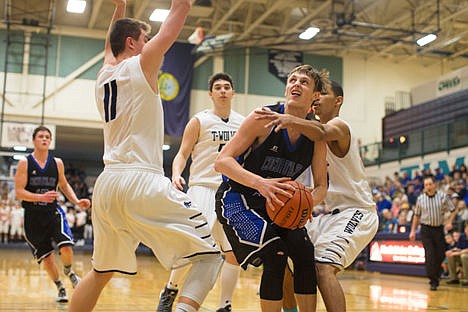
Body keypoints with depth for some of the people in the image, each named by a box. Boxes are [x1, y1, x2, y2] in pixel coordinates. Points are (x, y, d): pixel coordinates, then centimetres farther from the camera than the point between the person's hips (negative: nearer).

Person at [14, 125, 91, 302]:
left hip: (53, 212, 1)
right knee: (47, 256, 2)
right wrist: (41, 197, -26)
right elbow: (19, 192, -10)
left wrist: (76, 201, 4)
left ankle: (68, 271, 15)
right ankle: (60, 288, 25)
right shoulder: (25, 163, -5)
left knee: (66, 247, -18)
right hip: (33, 216, -1)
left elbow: (64, 185, 19)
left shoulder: (57, 163, 5)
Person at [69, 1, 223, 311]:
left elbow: (110, 45, 41)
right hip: (142, 182, -7)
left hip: (106, 185, 8)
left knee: (101, 272, 22)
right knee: (211, 253, 0)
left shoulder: (104, 74, 18)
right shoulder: (141, 63, 0)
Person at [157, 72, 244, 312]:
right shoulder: (199, 121, 0)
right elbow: (182, 153, -2)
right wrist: (176, 174, -21)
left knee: (234, 252, 2)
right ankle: (170, 289, 8)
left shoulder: (243, 122, 12)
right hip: (203, 187, -5)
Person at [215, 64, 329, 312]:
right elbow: (222, 161, -22)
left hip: (275, 202, 5)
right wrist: (261, 183, -38)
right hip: (236, 198, -5)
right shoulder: (264, 119, -19)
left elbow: (321, 186, 3)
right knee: (275, 255, -21)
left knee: (304, 252, -11)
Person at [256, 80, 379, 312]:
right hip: (334, 212, 9)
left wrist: (291, 121, -57)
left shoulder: (338, 125, -12)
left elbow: (321, 132, -37)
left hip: (356, 212, -9)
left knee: (323, 268, -27)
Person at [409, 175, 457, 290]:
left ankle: (436, 274, 28)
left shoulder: (442, 196, -1)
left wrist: (449, 222, -10)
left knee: (441, 255, 3)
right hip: (426, 229, -1)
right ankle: (433, 281, -2)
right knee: (430, 255, -9)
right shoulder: (420, 199, 2)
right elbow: (416, 215, 11)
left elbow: (453, 210, 5)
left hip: (439, 229, 1)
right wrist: (413, 231, 8)